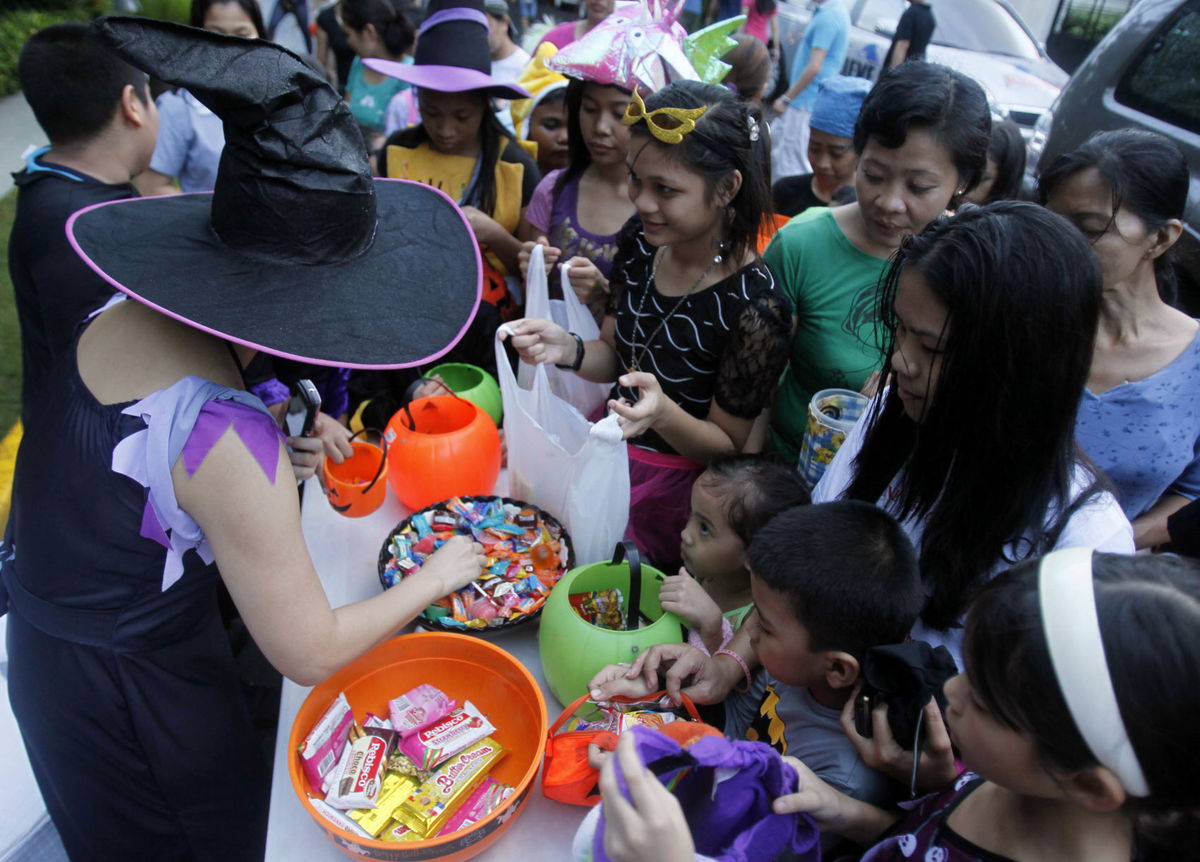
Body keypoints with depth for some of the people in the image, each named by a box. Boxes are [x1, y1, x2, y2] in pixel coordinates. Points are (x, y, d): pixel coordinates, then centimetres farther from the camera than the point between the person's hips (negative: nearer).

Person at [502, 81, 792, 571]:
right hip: (607, 443, 6)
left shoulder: (754, 306, -24)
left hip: (671, 488, -6)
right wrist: (568, 350, -15)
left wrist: (663, 412, -34)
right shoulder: (640, 246, -4)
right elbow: (614, 357, 7)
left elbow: (727, 447, -14)